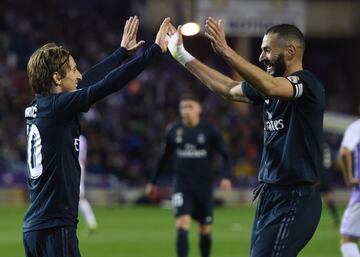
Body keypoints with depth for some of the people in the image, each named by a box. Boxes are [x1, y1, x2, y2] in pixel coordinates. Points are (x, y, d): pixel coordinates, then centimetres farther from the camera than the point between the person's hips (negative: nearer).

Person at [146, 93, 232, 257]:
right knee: (182, 225, -18)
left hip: (204, 186, 0)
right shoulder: (174, 132, 4)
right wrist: (153, 182, 20)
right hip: (182, 186, 0)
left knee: (205, 230, 9)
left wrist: (226, 177, -14)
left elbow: (225, 156, 2)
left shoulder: (209, 131, -2)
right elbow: (164, 159, 16)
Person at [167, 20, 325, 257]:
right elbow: (229, 89, 26)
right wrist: (183, 57, 27)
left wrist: (226, 52, -37)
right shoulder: (268, 86, 14)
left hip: (294, 199, -9)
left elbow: (270, 87, -32)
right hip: (270, 194, 9)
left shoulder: (307, 83, -12)